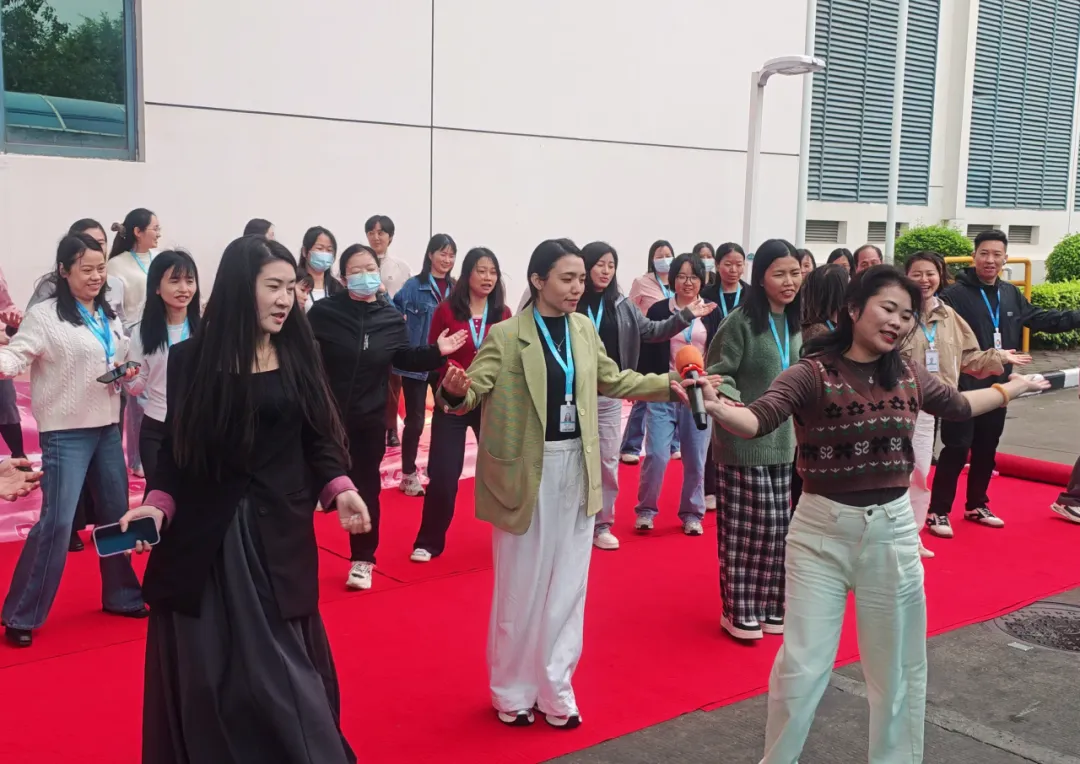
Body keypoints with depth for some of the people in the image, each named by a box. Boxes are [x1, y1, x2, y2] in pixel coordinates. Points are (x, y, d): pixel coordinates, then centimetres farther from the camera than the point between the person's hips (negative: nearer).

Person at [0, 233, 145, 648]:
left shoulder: (109, 316, 11)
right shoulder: (44, 315, -11)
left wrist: (127, 375, 2)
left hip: (107, 427, 7)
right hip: (65, 432, -7)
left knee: (117, 514, 15)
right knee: (56, 521, -9)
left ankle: (121, 595, 31)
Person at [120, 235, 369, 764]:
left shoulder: (298, 354, 1)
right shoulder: (190, 359, -1)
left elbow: (316, 439, 3)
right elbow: (175, 448, 3)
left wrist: (340, 488, -13)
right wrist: (158, 504, -12)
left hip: (280, 533, 0)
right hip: (205, 537, 0)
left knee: (279, 669, 6)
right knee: (204, 675, 8)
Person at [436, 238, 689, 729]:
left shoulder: (584, 329, 5)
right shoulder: (506, 336, -13)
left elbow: (612, 381, 17)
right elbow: (474, 391, -20)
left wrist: (668, 385, 12)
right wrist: (454, 392, -42)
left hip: (576, 468, 6)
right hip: (526, 471, -5)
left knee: (568, 586, 13)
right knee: (521, 587, 7)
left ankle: (555, 691, 28)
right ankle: (512, 692, 27)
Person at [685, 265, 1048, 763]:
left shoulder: (909, 377, 2)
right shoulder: (812, 373, -14)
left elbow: (957, 406, 23)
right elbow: (758, 420, -30)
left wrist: (1012, 388, 32)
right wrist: (717, 407, -50)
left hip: (892, 530, 4)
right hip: (821, 530, -4)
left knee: (897, 667, 17)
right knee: (802, 665, 3)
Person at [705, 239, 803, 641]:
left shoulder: (797, 324, 8)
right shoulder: (741, 322, -13)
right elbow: (717, 373, -13)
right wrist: (732, 403, -30)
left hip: (785, 441, 7)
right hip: (744, 442, -6)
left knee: (779, 525, 12)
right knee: (746, 526, -1)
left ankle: (769, 604, 26)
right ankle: (739, 609, 13)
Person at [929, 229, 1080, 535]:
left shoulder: (1011, 294, 10)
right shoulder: (955, 294, -14)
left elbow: (1039, 318, 20)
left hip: (997, 387, 7)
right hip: (963, 388, -7)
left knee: (986, 450, 16)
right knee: (956, 449, -5)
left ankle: (976, 506, 31)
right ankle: (938, 511, 5)